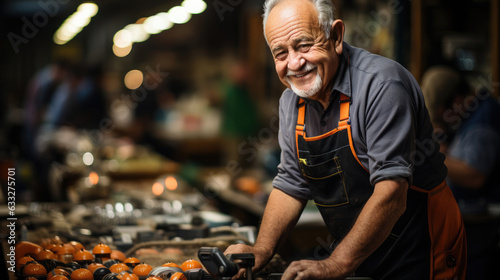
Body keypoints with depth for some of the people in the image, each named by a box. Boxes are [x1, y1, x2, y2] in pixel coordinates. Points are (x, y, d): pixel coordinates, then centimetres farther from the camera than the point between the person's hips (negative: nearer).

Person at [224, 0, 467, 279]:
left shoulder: (381, 84, -24)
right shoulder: (291, 101, 1)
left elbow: (391, 191, -30)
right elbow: (291, 184, 7)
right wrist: (262, 250, -7)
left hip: (420, 256, -6)